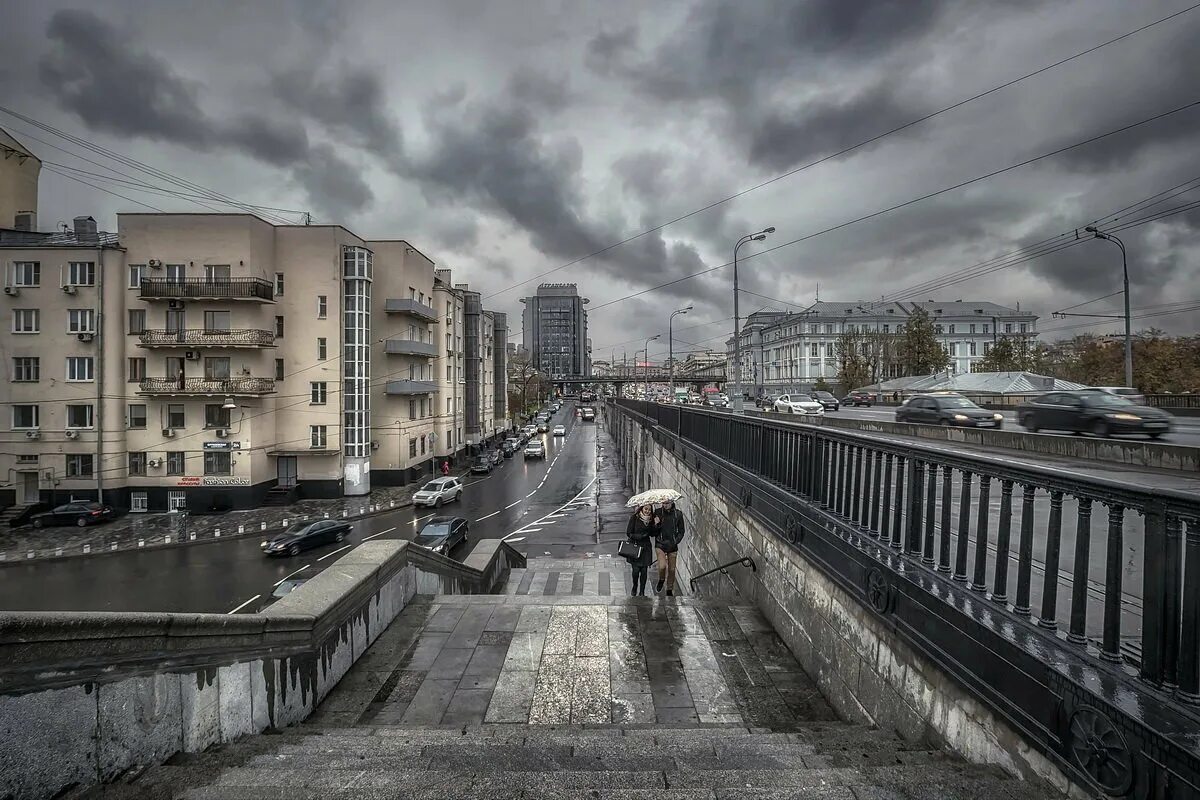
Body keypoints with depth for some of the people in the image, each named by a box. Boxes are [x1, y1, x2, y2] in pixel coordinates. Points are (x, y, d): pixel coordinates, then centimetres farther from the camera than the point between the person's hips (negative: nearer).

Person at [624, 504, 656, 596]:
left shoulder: (651, 520, 5)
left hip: (646, 547, 3)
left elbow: (652, 534, 4)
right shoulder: (634, 518, -7)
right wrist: (640, 536, -20)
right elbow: (629, 533, -8)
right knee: (636, 570, -5)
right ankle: (635, 586, 24)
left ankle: (642, 592, 16)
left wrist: (654, 525, -13)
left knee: (644, 570, 2)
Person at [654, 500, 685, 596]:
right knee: (662, 566, -18)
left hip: (672, 546, 2)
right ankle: (661, 580, 14)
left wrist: (675, 542, -5)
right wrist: (656, 525, -20)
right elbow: (653, 532, 0)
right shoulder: (658, 513, -3)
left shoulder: (678, 514, 0)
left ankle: (669, 590, 25)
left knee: (671, 569, 6)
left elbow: (681, 531, 8)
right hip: (660, 544, -1)